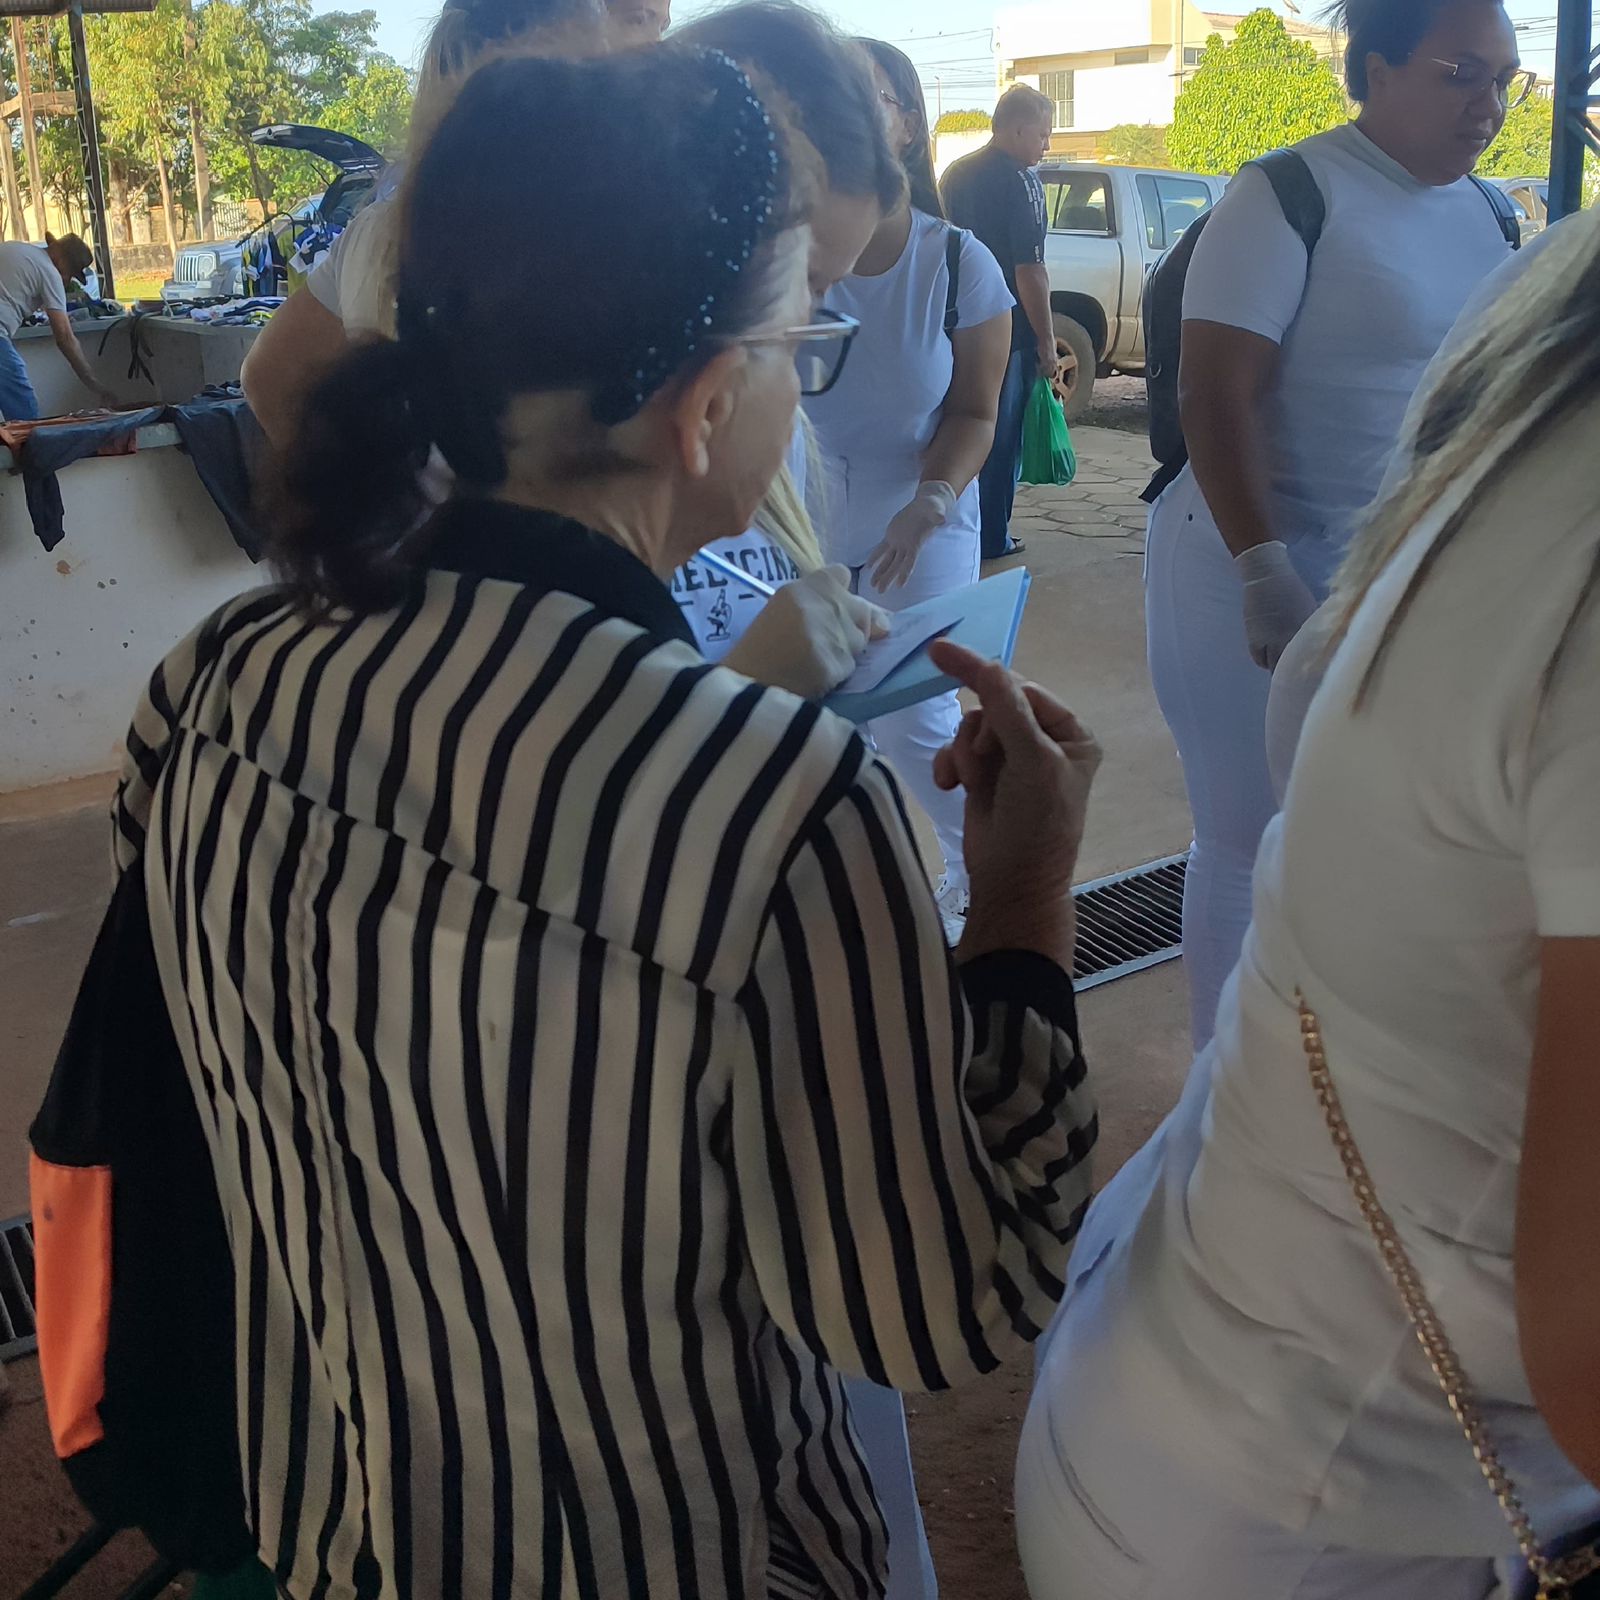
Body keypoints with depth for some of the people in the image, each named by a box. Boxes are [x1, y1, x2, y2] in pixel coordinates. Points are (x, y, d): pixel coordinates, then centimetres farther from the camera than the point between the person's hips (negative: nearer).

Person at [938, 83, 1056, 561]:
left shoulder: (955, 174, 10)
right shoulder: (1019, 181, -14)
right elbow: (1030, 270, -19)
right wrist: (1047, 344, -14)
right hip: (1008, 333, -7)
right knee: (1002, 435, 2)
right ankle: (990, 538, 8)